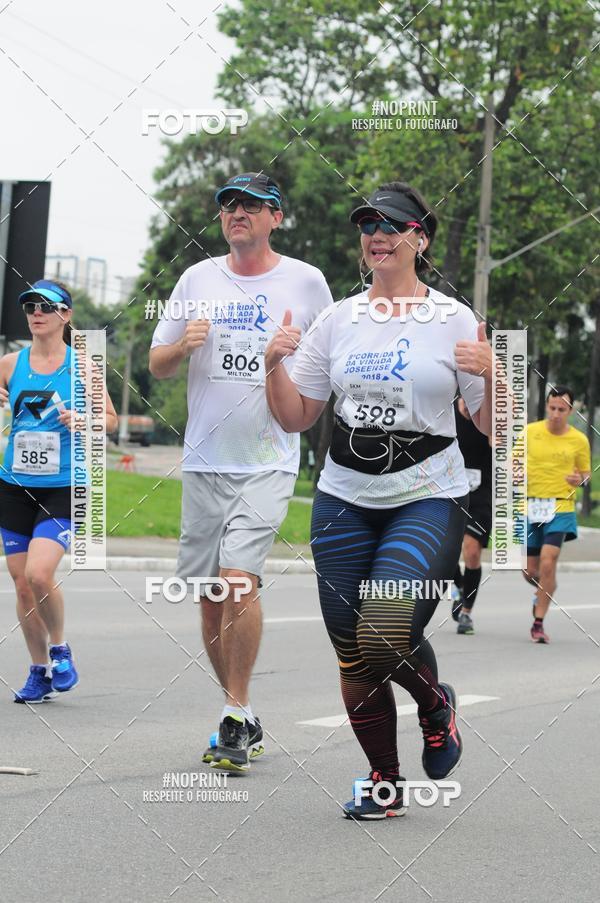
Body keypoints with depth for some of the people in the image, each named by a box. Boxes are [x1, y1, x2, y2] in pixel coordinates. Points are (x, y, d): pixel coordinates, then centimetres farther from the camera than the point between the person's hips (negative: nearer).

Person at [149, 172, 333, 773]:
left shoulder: (305, 281, 3)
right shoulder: (198, 279, 8)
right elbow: (156, 366, 11)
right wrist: (183, 345, -10)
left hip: (269, 458, -3)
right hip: (204, 459, 4)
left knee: (239, 576, -20)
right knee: (210, 594, 6)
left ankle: (236, 718, -10)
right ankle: (241, 717, 20)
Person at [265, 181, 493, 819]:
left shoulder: (453, 320, -1)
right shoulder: (338, 320, 8)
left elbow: (493, 425, -1)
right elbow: (295, 417, 12)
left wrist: (491, 376, -19)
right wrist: (275, 365, -4)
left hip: (427, 500, -4)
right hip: (343, 502, 4)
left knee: (386, 637, -21)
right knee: (352, 654, 3)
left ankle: (436, 705, 13)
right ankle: (385, 782, 21)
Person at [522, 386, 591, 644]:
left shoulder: (579, 440, 1)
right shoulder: (530, 432, 2)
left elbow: (586, 474, 12)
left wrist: (579, 480, -11)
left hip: (560, 508, -2)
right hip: (530, 506, 2)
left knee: (547, 563, -19)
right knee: (530, 571, 6)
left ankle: (538, 624, -9)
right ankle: (546, 590, 43)